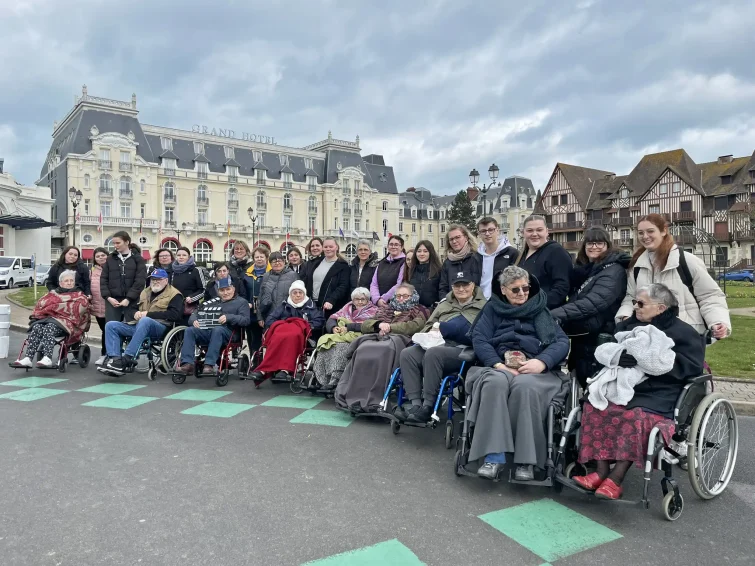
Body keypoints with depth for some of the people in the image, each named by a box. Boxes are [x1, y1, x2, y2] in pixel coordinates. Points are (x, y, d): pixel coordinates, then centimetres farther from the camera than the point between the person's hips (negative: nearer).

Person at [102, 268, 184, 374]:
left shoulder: (174, 295, 5)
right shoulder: (145, 292, 26)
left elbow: (174, 314, -11)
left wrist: (149, 314, -12)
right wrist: (136, 313, 4)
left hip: (160, 327, -7)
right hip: (138, 325, 7)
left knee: (145, 321, -39)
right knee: (111, 325, -8)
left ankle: (127, 358, -40)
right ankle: (115, 358, -24)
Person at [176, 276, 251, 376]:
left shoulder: (241, 302, 17)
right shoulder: (213, 301, 31)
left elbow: (246, 320, 0)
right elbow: (195, 313, 24)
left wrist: (229, 317, -16)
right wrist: (194, 320, -1)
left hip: (228, 332, -4)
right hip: (206, 330, 5)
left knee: (217, 329, -37)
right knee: (189, 330, -22)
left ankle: (209, 364, -42)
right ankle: (187, 363, -31)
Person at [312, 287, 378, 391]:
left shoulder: (373, 311, 13)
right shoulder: (348, 307, 28)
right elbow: (332, 319, 19)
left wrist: (347, 327, -14)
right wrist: (334, 328, -4)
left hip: (356, 338, -4)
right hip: (338, 335, 4)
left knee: (341, 347, -35)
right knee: (324, 343, -26)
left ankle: (335, 381, -36)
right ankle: (323, 381, -29)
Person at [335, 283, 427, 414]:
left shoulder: (418, 311, 25)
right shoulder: (386, 308, 36)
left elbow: (414, 326, 1)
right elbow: (365, 325, 24)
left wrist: (390, 327, -2)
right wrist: (379, 324, 3)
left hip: (398, 339, -3)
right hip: (375, 337, 4)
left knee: (383, 352, -39)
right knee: (362, 351, -33)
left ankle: (373, 401, -41)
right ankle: (352, 397, -38)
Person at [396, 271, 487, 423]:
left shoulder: (482, 306, 9)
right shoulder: (445, 304, 27)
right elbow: (429, 325, 28)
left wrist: (443, 327, -11)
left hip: (462, 350, -6)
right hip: (436, 344, 6)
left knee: (433, 353, -35)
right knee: (407, 353, -22)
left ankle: (428, 407, -28)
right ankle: (415, 404, -28)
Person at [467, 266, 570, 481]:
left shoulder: (541, 309, 18)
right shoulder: (492, 308, 20)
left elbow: (562, 341, 5)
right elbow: (479, 339, 5)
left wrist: (542, 361, -16)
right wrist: (498, 364, -14)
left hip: (534, 368, 0)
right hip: (499, 366, 1)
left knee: (524, 386, -36)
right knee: (495, 382, -36)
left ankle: (526, 459, -28)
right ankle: (494, 456, -34)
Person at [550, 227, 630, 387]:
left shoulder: (613, 271, -12)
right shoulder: (584, 269, 14)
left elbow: (594, 302, -27)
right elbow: (574, 300, 20)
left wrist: (556, 315, -37)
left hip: (599, 339, -8)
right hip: (581, 338, 8)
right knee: (584, 383, 16)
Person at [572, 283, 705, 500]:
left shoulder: (683, 332, 4)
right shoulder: (629, 325, 20)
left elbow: (692, 365, -10)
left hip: (658, 394, -5)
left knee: (636, 416, -35)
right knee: (594, 406, -23)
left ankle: (616, 479, -26)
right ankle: (601, 471, -21)